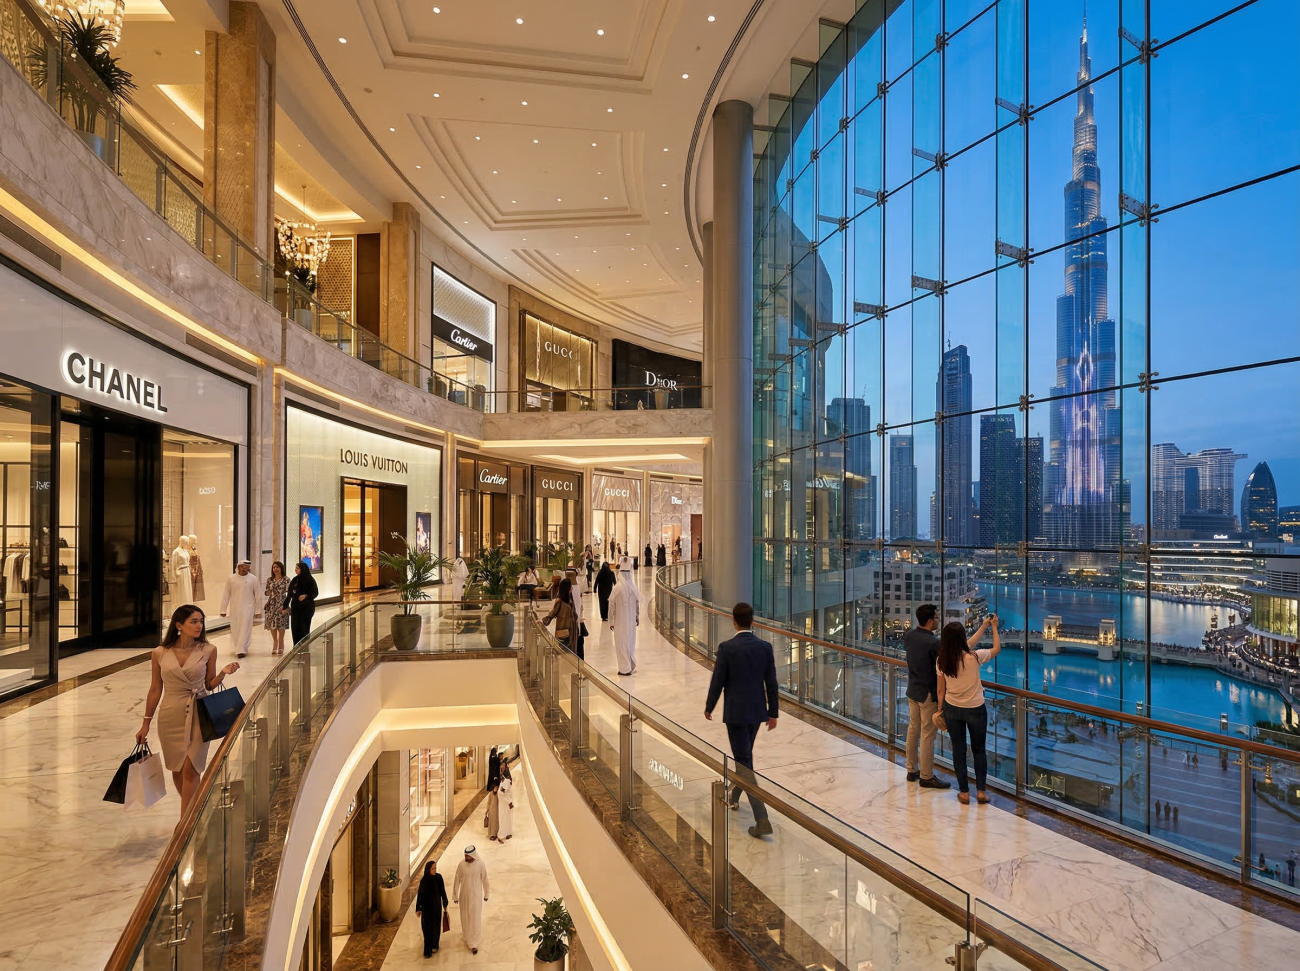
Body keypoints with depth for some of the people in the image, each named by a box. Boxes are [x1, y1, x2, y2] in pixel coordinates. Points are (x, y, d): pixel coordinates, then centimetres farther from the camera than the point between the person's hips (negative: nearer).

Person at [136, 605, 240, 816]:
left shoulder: (208, 651, -4)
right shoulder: (160, 653, -3)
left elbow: (209, 684, 4)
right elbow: (155, 690, 6)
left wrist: (223, 673, -16)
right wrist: (146, 723, 8)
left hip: (197, 715, -1)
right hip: (170, 716, 2)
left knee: (190, 769, -5)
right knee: (177, 769, 13)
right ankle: (192, 810, 35)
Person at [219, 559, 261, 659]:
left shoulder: (253, 579, -3)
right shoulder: (230, 578, -1)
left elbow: (257, 595, -1)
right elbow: (226, 595, 2)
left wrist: (257, 610, -1)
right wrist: (223, 609, 1)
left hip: (248, 608, -2)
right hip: (234, 608, 2)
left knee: (245, 629, -7)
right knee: (235, 629, 9)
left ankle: (241, 650, -7)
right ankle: (238, 648, 23)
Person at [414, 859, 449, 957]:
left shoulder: (439, 877, -9)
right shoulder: (424, 880, -14)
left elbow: (442, 891, -1)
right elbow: (420, 894, -9)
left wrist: (445, 903, 3)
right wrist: (418, 909, -7)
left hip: (437, 906, 2)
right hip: (426, 907, -2)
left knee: (436, 925, 12)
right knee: (427, 927, 1)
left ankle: (434, 945, 31)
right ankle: (428, 950, 10)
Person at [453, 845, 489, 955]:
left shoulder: (481, 865, -18)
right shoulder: (462, 864, -14)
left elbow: (485, 880, -6)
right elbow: (457, 880, -4)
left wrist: (486, 894, 3)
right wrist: (455, 895, 2)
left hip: (476, 895, -2)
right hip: (464, 895, 2)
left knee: (475, 918, 1)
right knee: (465, 917, 17)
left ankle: (474, 944, 10)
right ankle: (466, 934, 43)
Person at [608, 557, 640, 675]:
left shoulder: (617, 589, -16)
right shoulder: (634, 588, -5)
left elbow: (612, 606, -11)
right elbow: (638, 604, 3)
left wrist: (611, 621, -2)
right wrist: (638, 618, 15)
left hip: (620, 621, -4)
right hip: (631, 620, 4)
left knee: (622, 643, 5)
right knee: (630, 641, 17)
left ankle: (625, 668, 10)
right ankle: (631, 665, 26)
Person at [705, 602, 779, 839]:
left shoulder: (726, 648, -17)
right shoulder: (765, 647, -4)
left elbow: (717, 682, -11)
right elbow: (771, 683, 1)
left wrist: (709, 707, 5)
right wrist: (773, 712, 12)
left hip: (735, 712, -5)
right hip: (757, 710, 5)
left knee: (744, 762, -1)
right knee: (745, 755, 26)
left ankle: (762, 819, -7)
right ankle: (735, 796, 46)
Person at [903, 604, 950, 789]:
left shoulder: (909, 636, -1)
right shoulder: (934, 643, -23)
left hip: (912, 691, 7)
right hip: (929, 694, -7)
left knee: (913, 730, 16)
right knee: (927, 736, 3)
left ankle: (912, 770, 28)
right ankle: (926, 777, 12)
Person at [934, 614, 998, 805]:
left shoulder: (941, 661, -11)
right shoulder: (974, 657, -20)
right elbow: (997, 649, -2)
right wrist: (994, 627, 11)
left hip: (952, 709, 2)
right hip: (975, 709, -2)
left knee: (958, 750, 13)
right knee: (979, 750, 17)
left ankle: (964, 792, 19)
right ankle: (981, 791, 21)